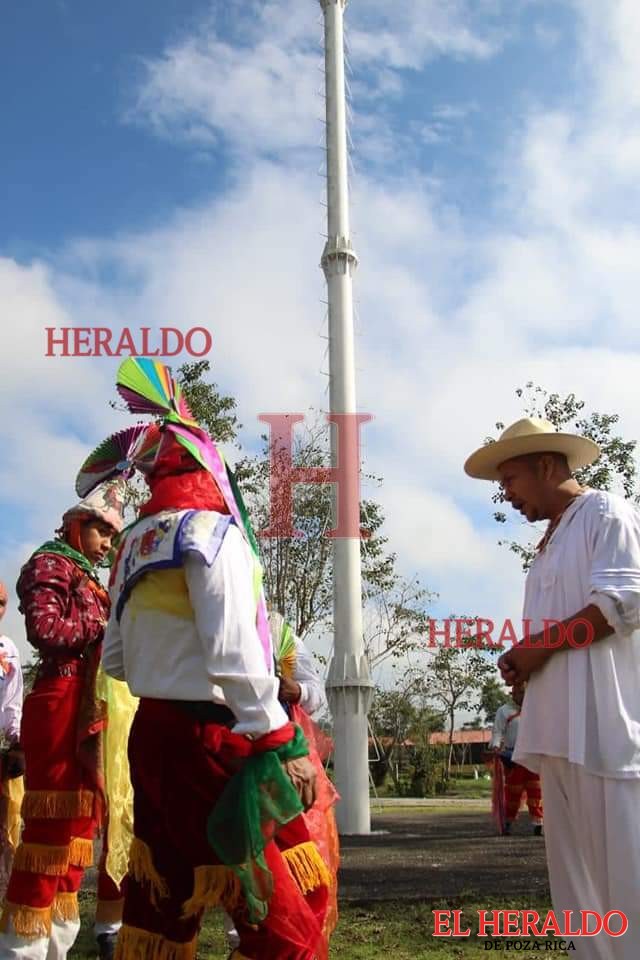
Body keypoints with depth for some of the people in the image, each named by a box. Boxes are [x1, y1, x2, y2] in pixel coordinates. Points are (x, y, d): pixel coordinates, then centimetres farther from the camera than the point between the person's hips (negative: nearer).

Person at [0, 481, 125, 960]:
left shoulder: (86, 575, 22)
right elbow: (45, 629, -19)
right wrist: (103, 622, -10)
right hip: (60, 703, -10)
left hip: (87, 707, 10)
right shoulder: (51, 563, -4)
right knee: (51, 823, -8)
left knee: (81, 817, 12)